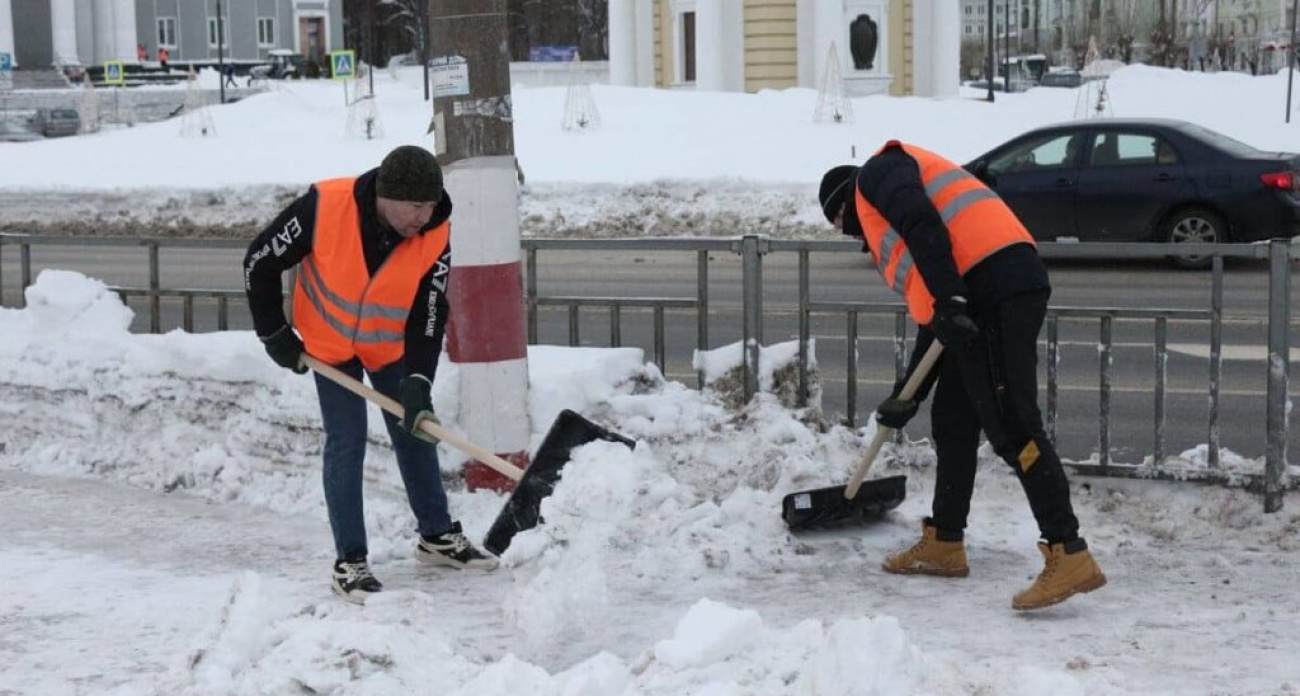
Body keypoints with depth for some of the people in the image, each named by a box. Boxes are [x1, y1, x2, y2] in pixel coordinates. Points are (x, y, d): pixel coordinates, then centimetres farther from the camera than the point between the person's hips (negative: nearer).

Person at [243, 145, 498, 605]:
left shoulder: (436, 237, -24)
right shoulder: (324, 206, -32)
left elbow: (429, 316, -18)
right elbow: (259, 263, -19)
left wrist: (417, 385, -29)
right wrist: (275, 337, -12)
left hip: (391, 345, 3)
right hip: (328, 342, -3)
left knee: (416, 433, 10)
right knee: (346, 442, -7)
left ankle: (437, 536, 29)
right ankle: (350, 563, 1)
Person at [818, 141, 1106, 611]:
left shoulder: (877, 173, 11)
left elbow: (924, 224, -12)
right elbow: (931, 322, 35)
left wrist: (947, 299, -21)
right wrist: (907, 396, 36)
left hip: (995, 288, -10)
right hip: (977, 303, 10)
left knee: (1011, 427, -14)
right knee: (952, 422, 19)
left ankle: (1070, 557, -18)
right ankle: (944, 543, 30)